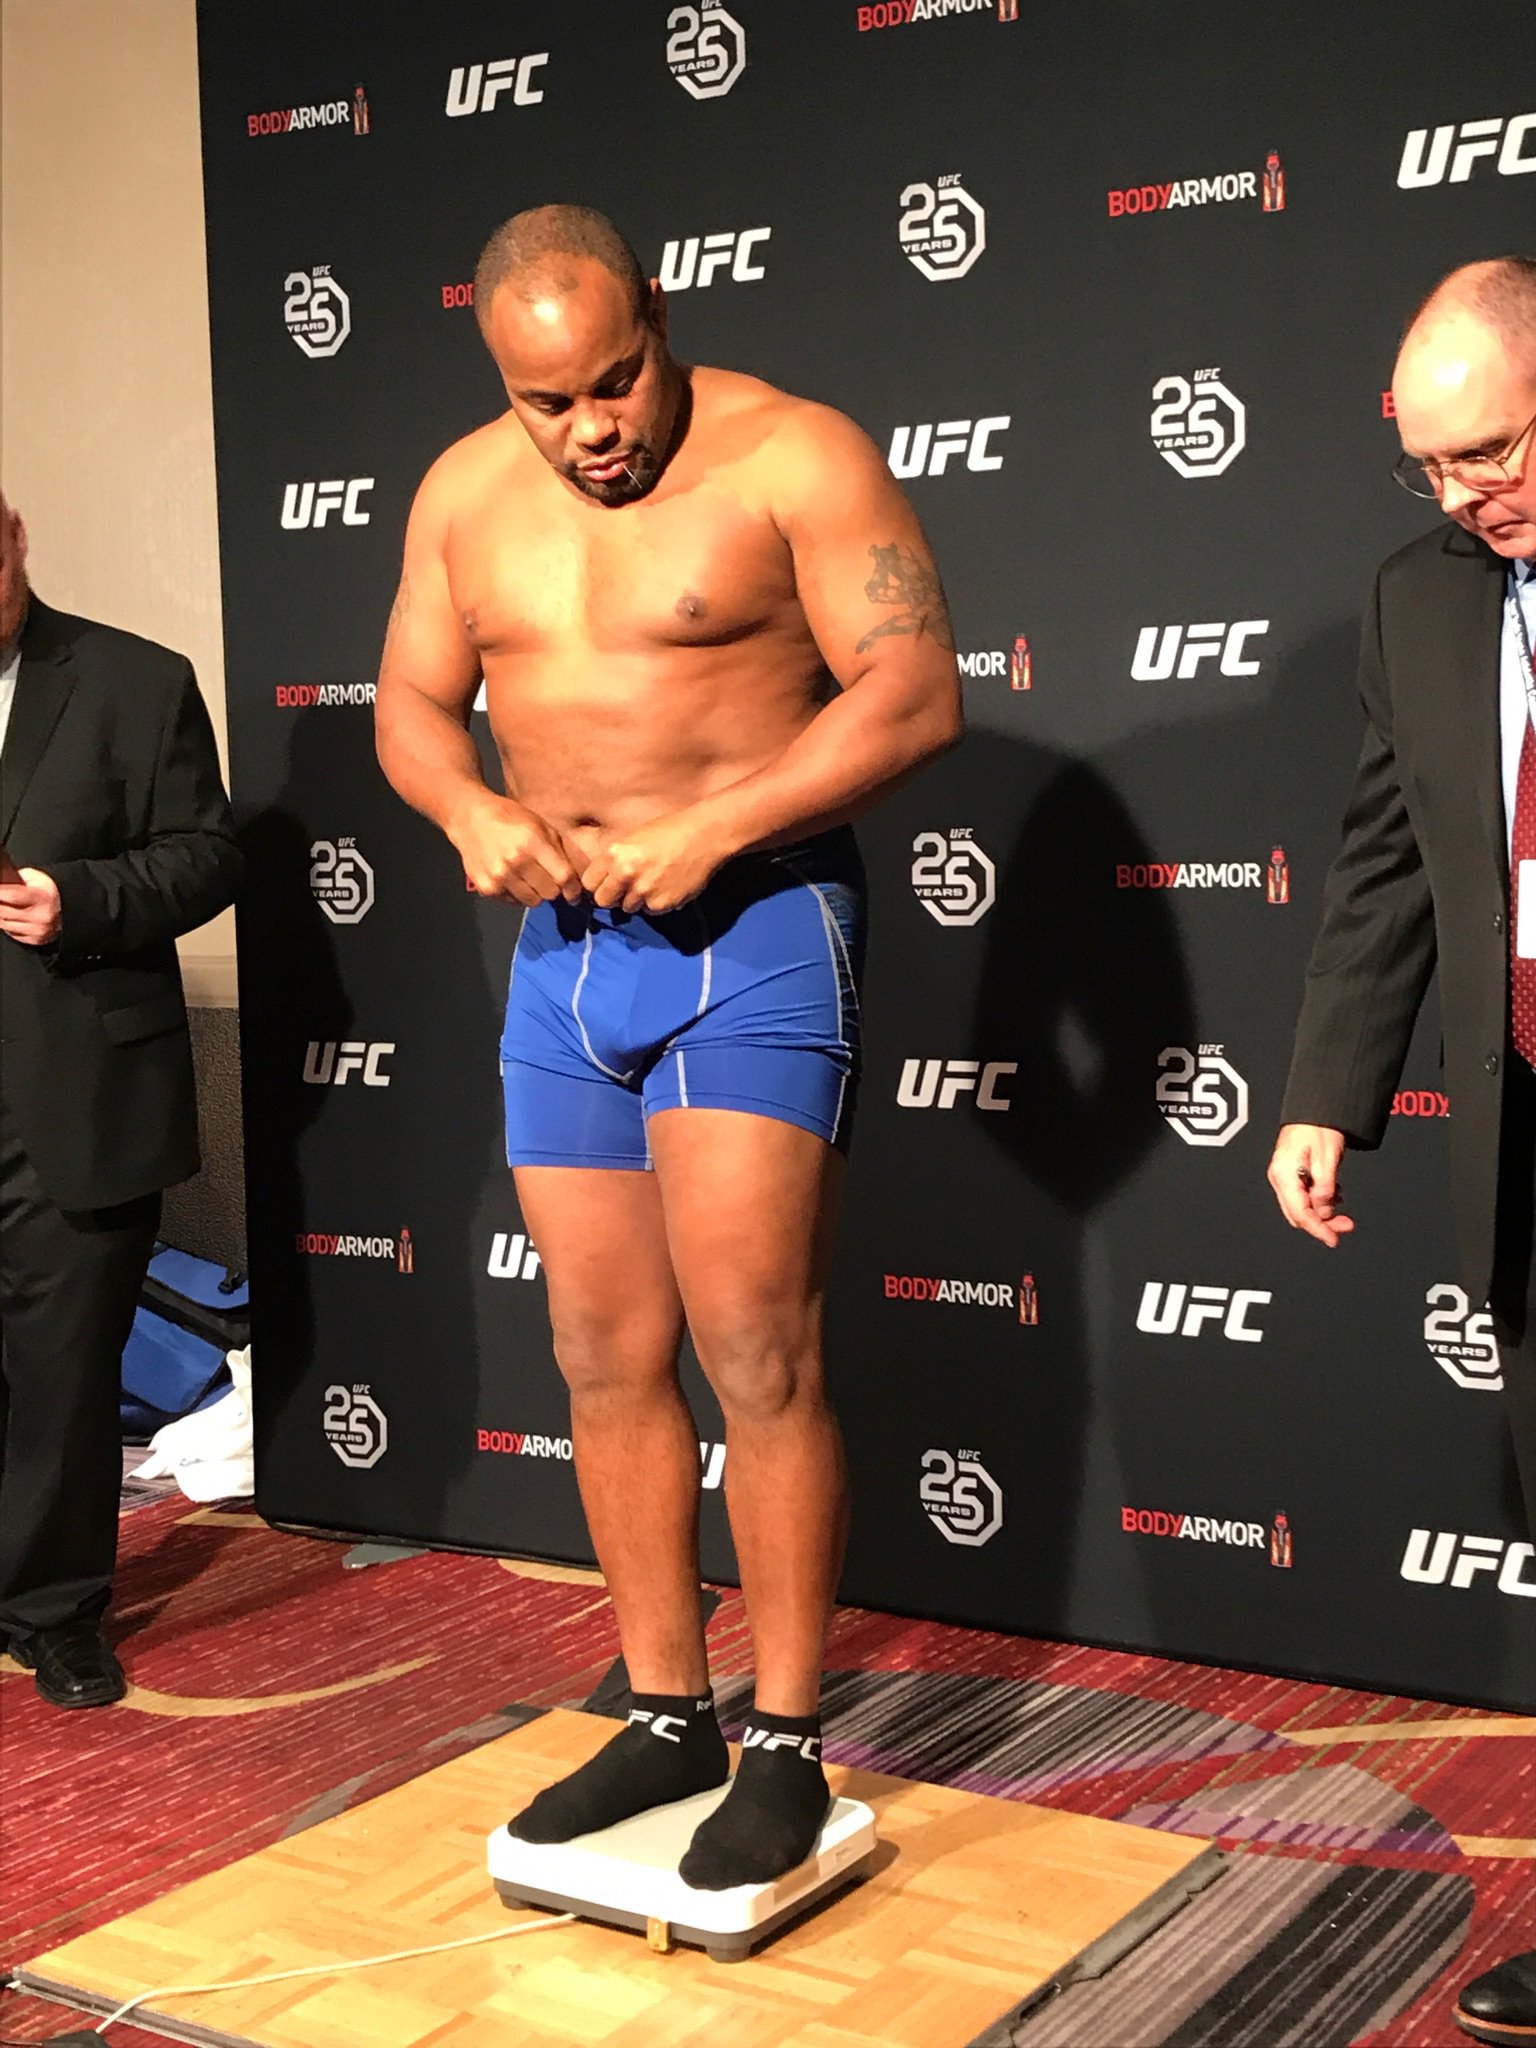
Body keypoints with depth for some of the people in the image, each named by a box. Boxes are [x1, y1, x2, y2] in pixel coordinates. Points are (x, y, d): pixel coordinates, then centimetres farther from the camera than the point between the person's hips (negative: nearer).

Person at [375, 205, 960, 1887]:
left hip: (754, 935, -6)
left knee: (753, 1350, -8)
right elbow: (411, 704, 14)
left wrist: (707, 833, -22)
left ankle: (787, 1748, 6)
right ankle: (665, 1717, 23)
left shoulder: (791, 457, -10)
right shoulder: (466, 491, 7)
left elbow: (916, 693, -15)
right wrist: (471, 814, -8)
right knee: (606, 1359, 9)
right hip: (564, 949, 6)